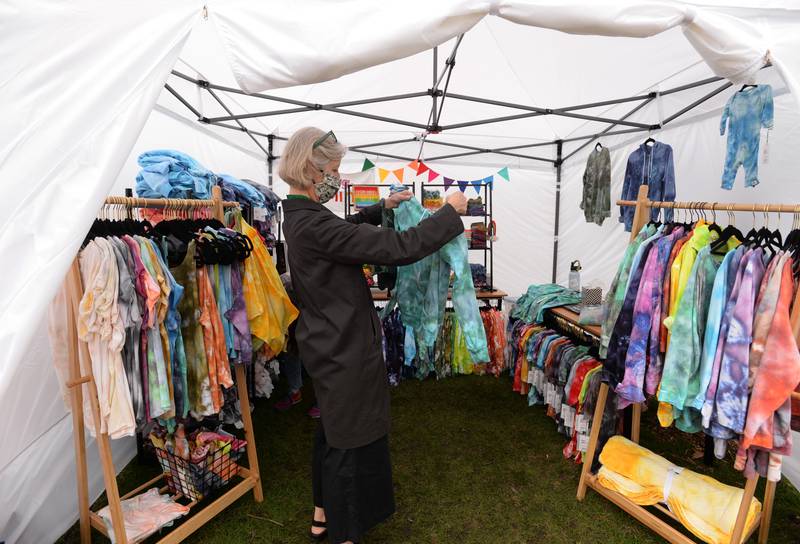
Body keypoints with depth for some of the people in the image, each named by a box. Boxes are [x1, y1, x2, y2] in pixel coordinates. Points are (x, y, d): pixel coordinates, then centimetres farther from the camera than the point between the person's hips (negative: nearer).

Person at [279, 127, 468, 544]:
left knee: (332, 429, 26)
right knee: (352, 440, 9)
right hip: (345, 349, -10)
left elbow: (345, 228, 25)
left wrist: (383, 207, 17)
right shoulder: (313, 225, -28)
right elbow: (398, 248, -29)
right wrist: (451, 212, -17)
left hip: (326, 344, 10)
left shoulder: (298, 215, 4)